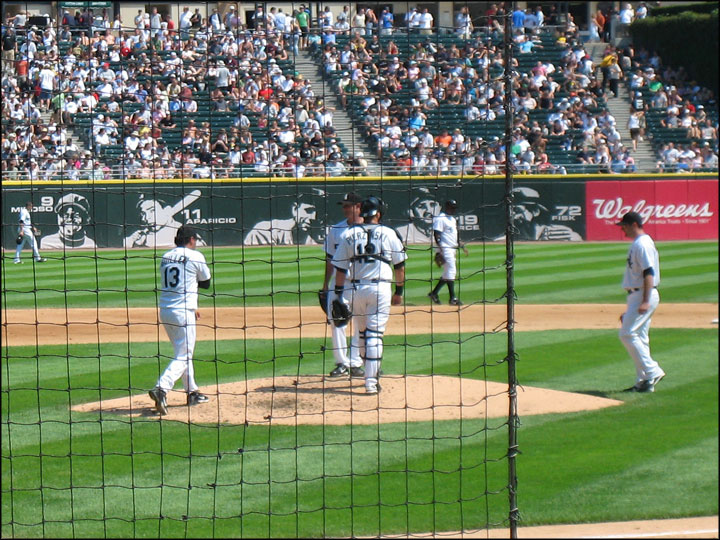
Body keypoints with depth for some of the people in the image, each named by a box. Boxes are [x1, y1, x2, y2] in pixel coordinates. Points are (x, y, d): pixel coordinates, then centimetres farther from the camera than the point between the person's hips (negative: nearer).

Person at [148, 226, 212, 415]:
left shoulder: (165, 257, 12)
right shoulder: (195, 256, -5)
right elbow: (206, 283, 5)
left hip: (165, 310, 7)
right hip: (183, 312, -7)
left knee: (183, 352, 21)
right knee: (183, 356, -6)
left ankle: (192, 392, 28)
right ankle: (162, 388, -25)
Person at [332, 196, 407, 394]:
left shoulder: (348, 234, 5)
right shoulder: (389, 234, 3)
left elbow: (340, 268, 3)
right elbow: (399, 265, 7)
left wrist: (339, 295, 7)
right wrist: (399, 291, 17)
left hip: (354, 288, 2)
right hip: (381, 288, -2)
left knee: (363, 332, 18)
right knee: (374, 334, -3)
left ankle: (372, 372, 31)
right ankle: (371, 381, -8)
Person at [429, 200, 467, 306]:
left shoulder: (453, 219, 18)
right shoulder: (440, 218, -12)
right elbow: (436, 234, -17)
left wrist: (461, 246, 19)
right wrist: (440, 249, -25)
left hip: (453, 249, 10)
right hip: (445, 249, -10)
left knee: (448, 272, 11)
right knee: (451, 271, -12)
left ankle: (434, 293, 20)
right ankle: (453, 298, -10)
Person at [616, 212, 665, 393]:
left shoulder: (643, 244, -14)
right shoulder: (637, 244, 18)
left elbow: (649, 273, -22)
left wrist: (645, 301, -29)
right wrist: (629, 309, 25)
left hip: (644, 296, -10)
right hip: (637, 296, 10)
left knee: (627, 334, -14)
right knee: (639, 338, 9)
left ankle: (652, 371, -13)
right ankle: (643, 382, 10)